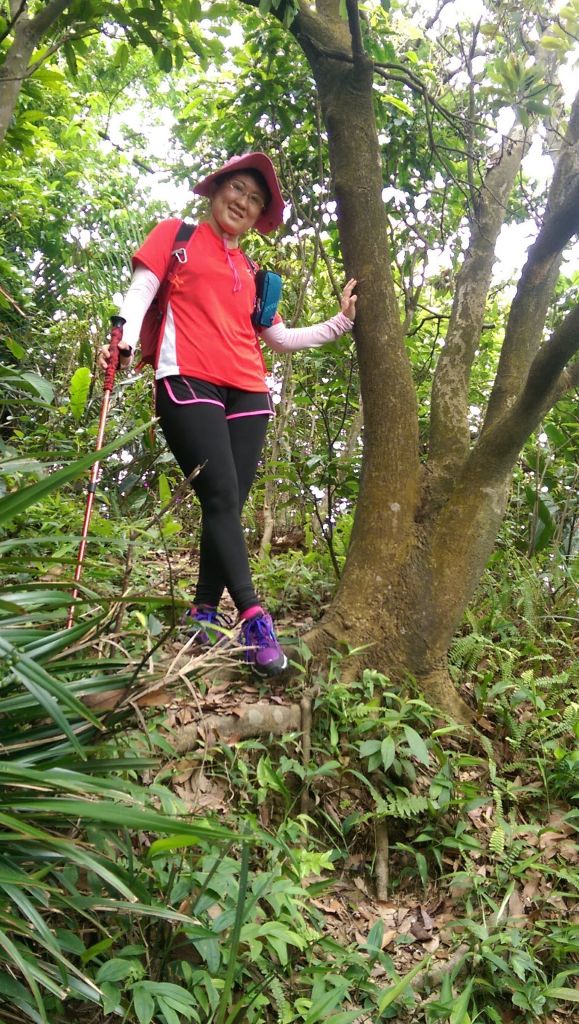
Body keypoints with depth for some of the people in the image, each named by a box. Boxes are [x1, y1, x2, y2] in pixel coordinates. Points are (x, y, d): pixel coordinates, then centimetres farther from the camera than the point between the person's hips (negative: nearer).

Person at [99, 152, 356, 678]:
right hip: (189, 382, -5)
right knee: (222, 497, -16)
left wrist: (341, 321, 20)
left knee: (230, 504, -1)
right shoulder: (176, 234, 15)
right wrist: (123, 341, -16)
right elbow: (141, 289, 3)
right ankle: (253, 617, -21)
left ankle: (205, 615, 7)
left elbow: (280, 337, 26)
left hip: (247, 392, 5)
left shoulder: (254, 272, 25)